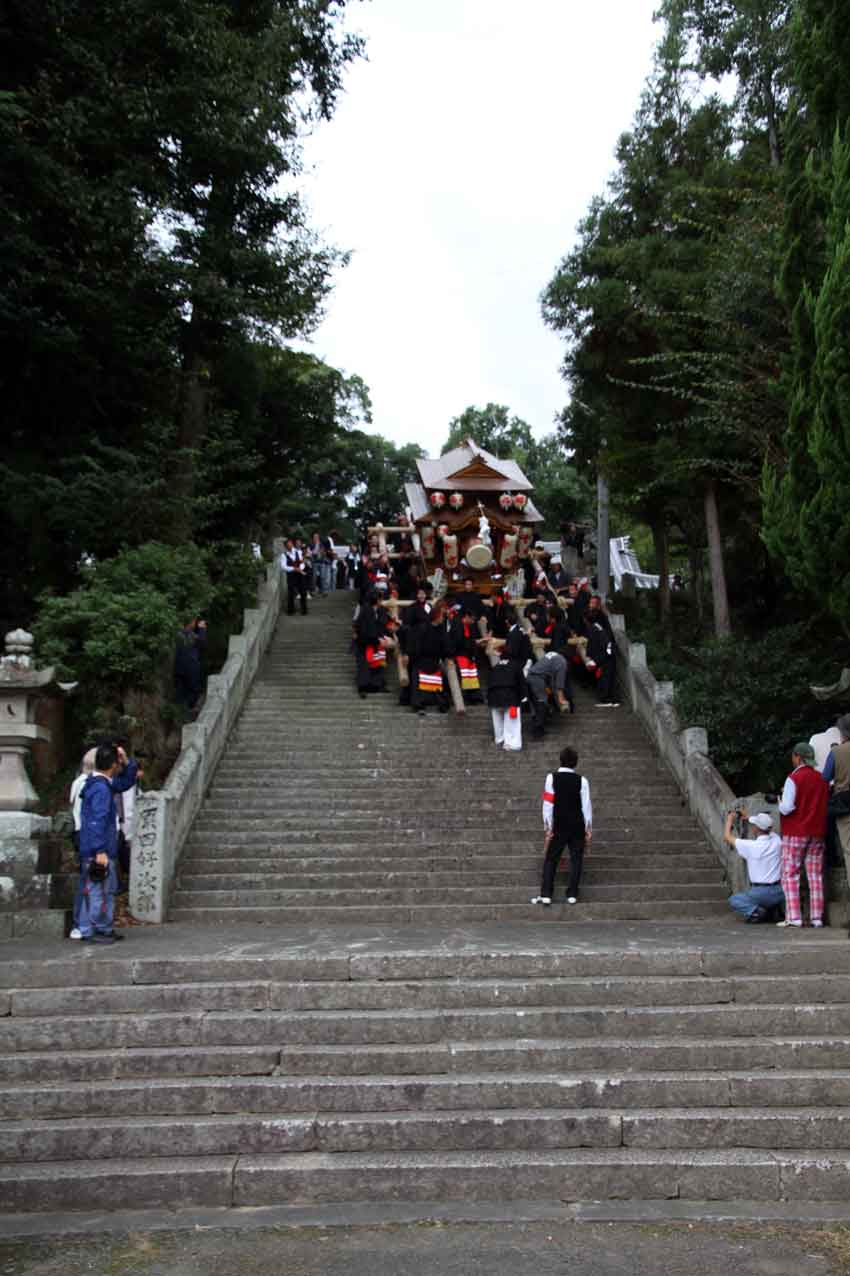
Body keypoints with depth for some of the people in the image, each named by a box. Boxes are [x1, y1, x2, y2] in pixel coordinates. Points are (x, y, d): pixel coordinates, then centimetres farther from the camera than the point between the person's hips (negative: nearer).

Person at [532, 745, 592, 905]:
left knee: (551, 859, 7)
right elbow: (587, 805, -5)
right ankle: (572, 895, 11)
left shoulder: (552, 778, -9)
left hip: (558, 826, 0)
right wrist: (589, 828, 4)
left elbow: (548, 804, -9)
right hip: (577, 826, 0)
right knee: (576, 859, 11)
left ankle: (546, 895, 1)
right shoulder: (582, 780, -8)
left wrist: (547, 827, -3)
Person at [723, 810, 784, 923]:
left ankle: (755, 911, -8)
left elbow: (727, 836, 1)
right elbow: (767, 829, 23)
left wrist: (730, 819, 17)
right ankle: (771, 912, 9)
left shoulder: (750, 846, -15)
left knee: (733, 900, 18)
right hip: (779, 892, 5)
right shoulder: (776, 840, -2)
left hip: (761, 893, -5)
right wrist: (749, 818, 29)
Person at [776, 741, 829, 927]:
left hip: (795, 833, -5)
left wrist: (780, 803, 4)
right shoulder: (822, 779, 8)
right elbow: (827, 805, 17)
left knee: (790, 875, -2)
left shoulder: (794, 778, -11)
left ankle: (793, 917, -10)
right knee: (815, 876, 8)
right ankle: (817, 917, 5)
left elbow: (787, 808, -16)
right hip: (817, 833, 5)